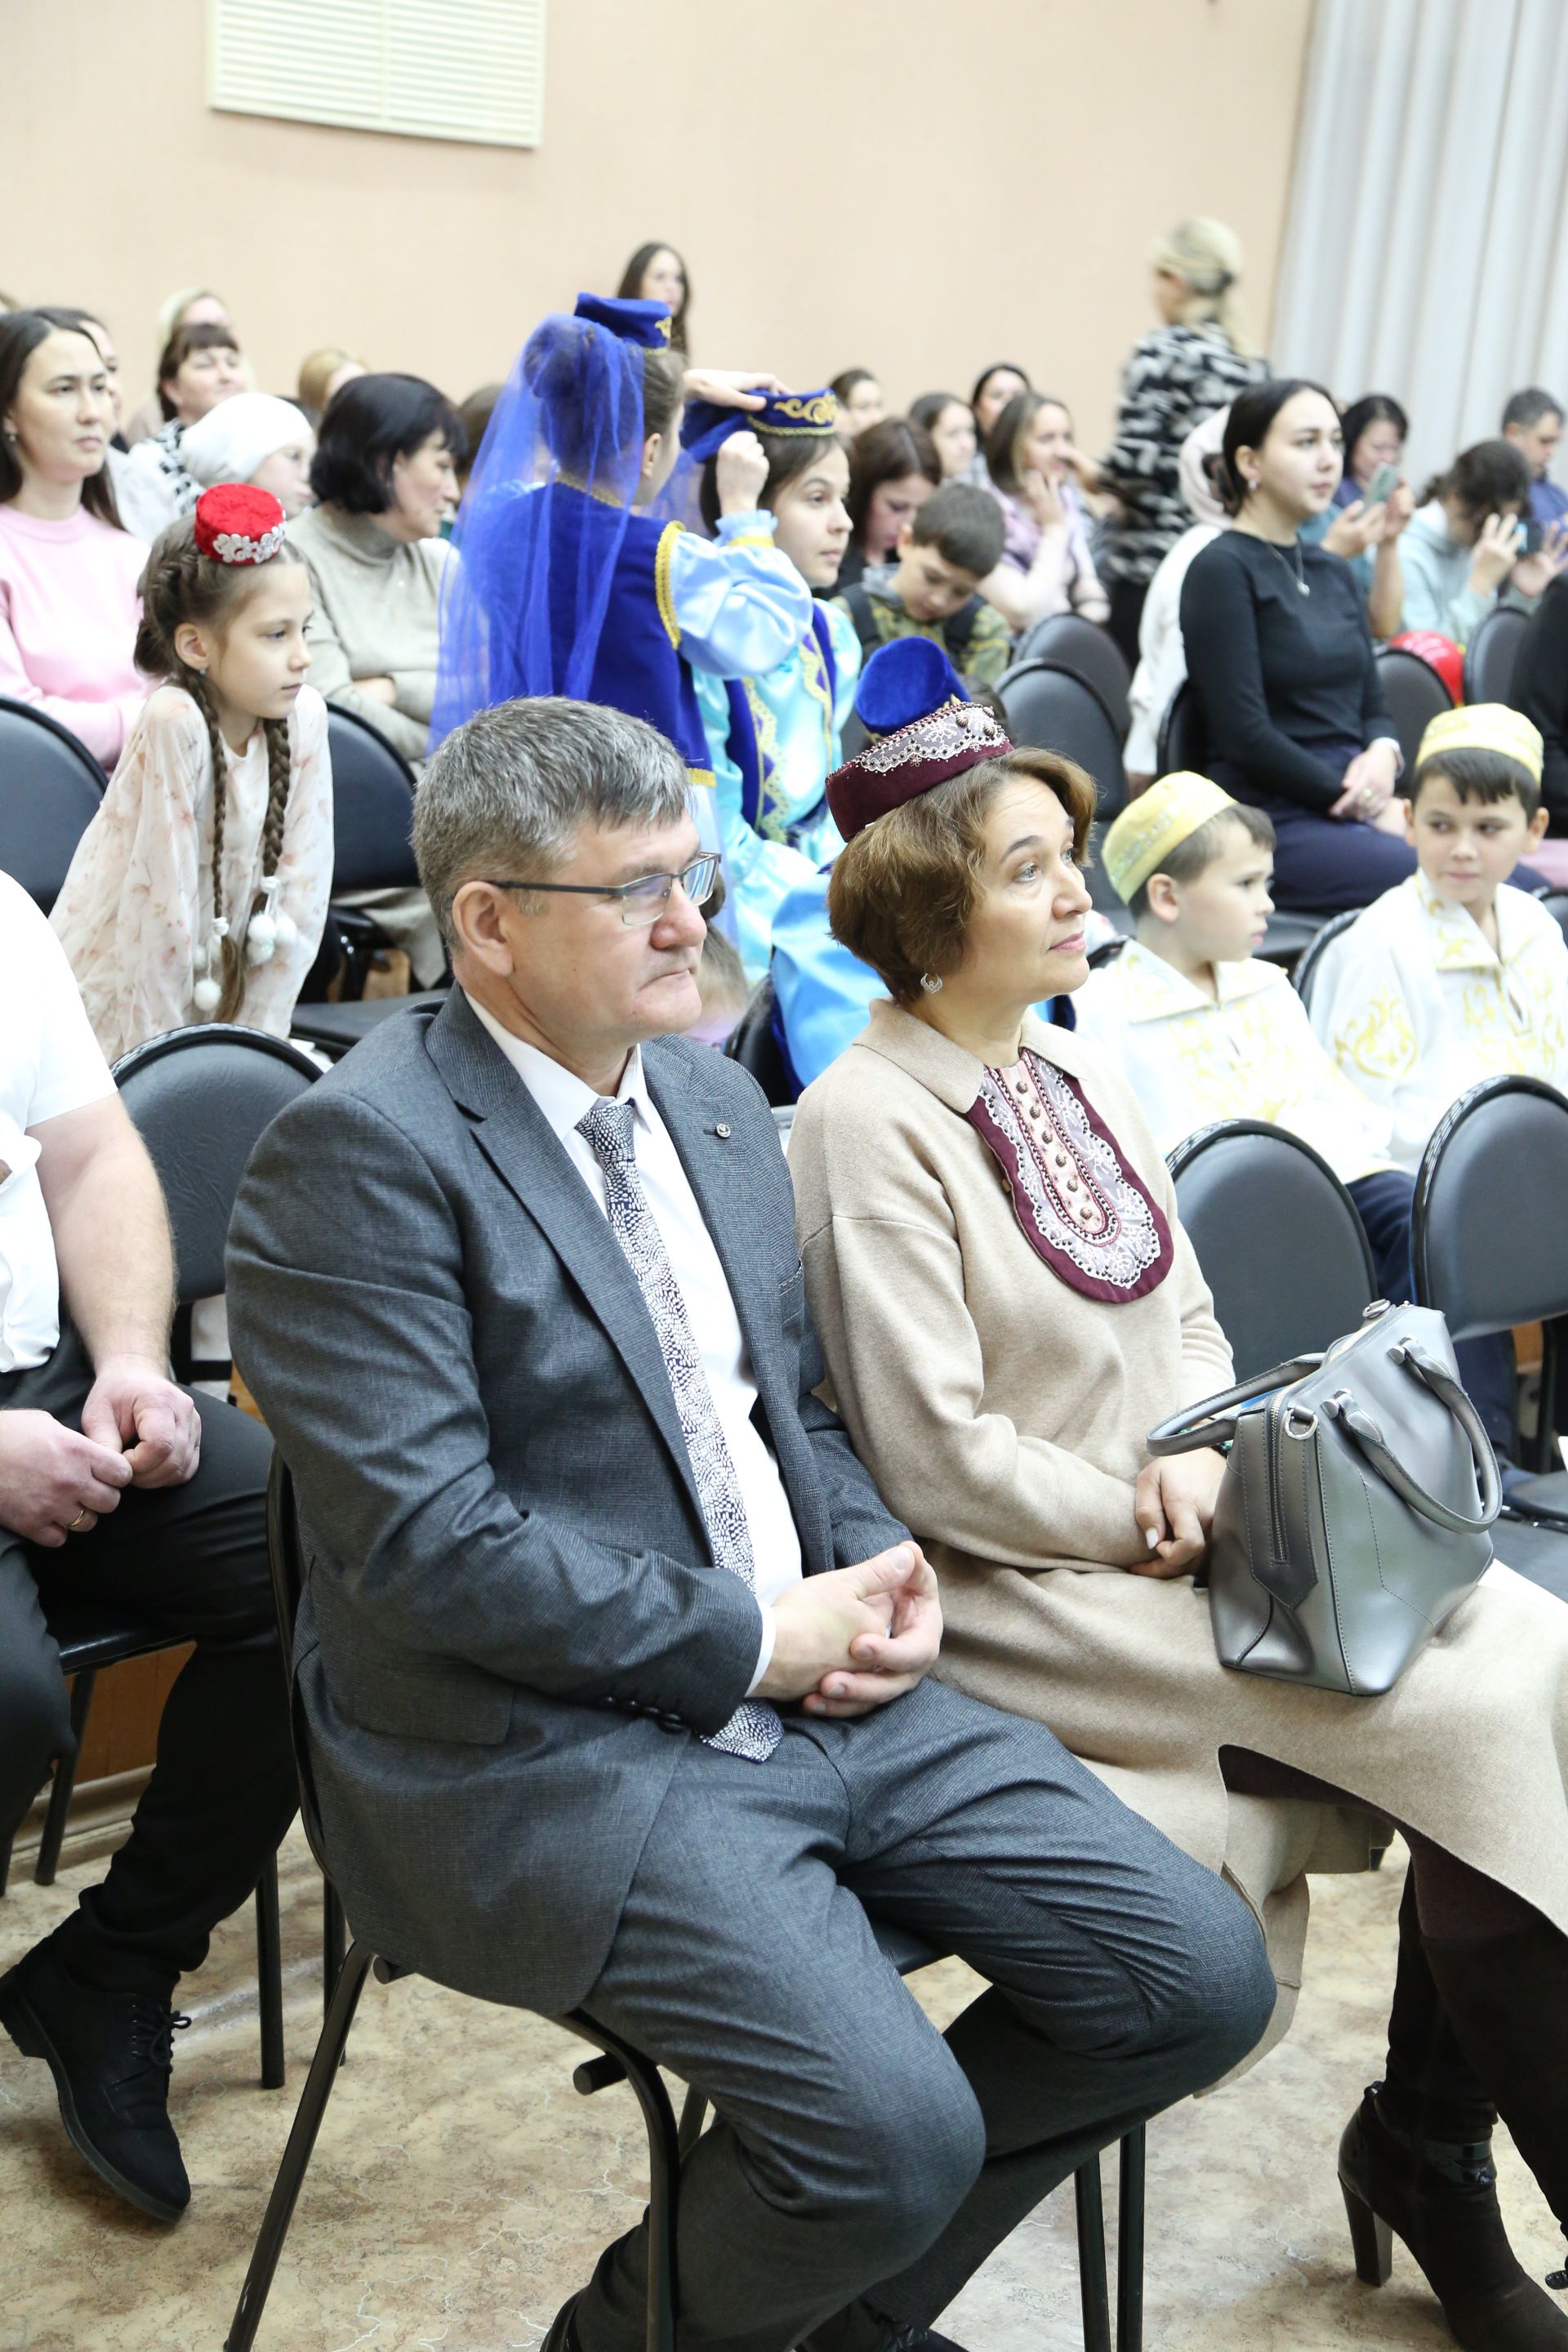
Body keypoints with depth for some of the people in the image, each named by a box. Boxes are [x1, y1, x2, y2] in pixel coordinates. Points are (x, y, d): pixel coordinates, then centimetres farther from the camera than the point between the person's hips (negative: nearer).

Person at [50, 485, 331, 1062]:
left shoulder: (304, 716, -7)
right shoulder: (175, 720, -22)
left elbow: (303, 888, -4)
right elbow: (166, 894, -20)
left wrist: (256, 1035, -4)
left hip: (227, 993, 5)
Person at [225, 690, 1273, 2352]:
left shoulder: (714, 1099, 13)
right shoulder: (362, 1150, -13)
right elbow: (424, 1541, -20)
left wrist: (879, 1572, 0)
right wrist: (750, 1640, -14)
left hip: (818, 1692, 8)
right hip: (551, 1750, -8)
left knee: (1199, 1978, 0)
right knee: (896, 2132, -24)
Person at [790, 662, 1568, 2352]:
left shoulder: (1075, 1077, 12)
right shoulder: (868, 1127, -12)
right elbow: (937, 1460, -15)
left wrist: (1206, 1464, -5)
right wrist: (1144, 1527, -10)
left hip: (1168, 1540, 8)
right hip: (1027, 1597, -8)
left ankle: (1429, 2137, 4)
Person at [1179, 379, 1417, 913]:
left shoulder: (1332, 571, 20)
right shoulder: (1221, 570, -4)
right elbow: (1245, 734, -11)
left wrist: (1384, 755, -3)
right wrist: (1367, 807, -10)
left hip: (1356, 810, 7)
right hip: (1271, 822, -7)